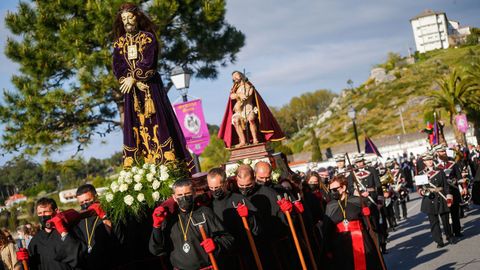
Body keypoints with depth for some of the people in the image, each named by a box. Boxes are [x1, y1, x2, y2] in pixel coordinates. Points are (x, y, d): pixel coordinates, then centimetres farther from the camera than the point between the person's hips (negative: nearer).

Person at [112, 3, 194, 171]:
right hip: (131, 89, 3)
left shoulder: (148, 37, 3)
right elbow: (117, 69, 1)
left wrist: (133, 78, -14)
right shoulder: (119, 42, 11)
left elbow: (148, 62, -9)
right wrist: (136, 82, -11)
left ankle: (168, 165, -9)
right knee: (135, 127, -2)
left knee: (157, 123, -8)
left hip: (150, 87, -3)